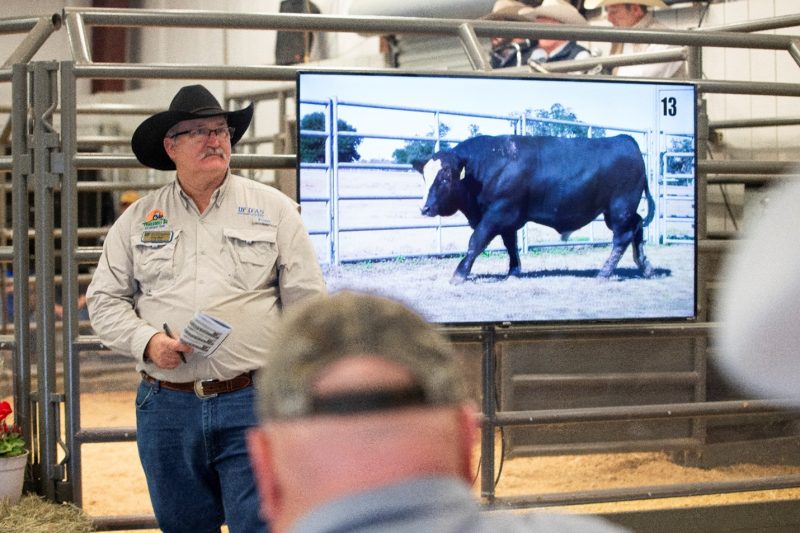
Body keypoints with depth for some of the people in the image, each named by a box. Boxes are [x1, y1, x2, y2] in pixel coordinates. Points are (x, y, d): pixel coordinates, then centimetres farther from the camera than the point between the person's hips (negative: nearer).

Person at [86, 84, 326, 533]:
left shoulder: (274, 209, 4)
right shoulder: (138, 219, 9)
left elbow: (307, 305, 3)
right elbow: (105, 299, 11)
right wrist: (147, 340, -8)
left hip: (252, 401, -2)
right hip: (165, 407, 2)